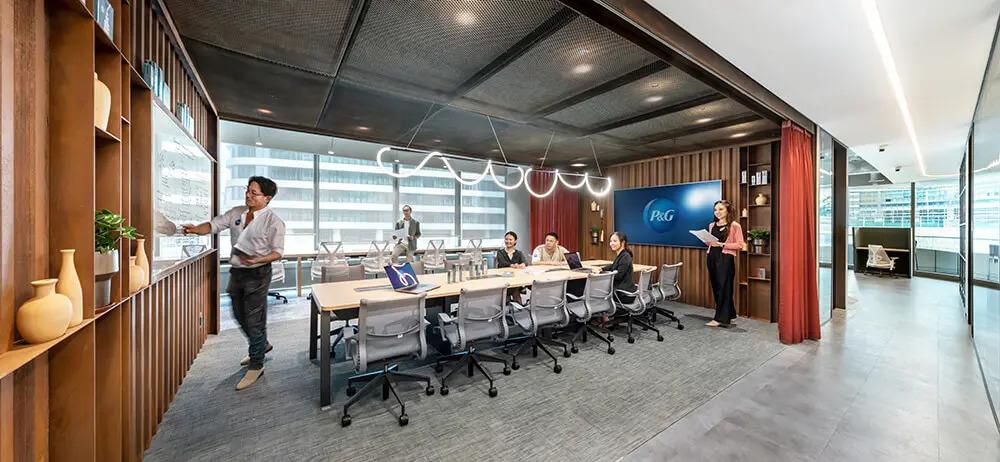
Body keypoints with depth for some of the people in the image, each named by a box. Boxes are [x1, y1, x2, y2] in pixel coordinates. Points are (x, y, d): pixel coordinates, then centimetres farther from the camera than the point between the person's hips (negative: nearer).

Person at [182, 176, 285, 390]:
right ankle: (261, 345, 43)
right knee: (240, 316, 20)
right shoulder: (236, 213, 6)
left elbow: (277, 252, -14)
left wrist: (257, 260, -29)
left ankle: (256, 366, 13)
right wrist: (196, 229, -16)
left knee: (254, 319, -1)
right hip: (236, 272, 7)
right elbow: (214, 225, 4)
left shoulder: (273, 222, -14)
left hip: (257, 274, -7)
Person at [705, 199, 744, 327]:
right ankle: (728, 316, 23)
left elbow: (740, 245, -9)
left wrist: (722, 244, -18)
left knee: (723, 288, -3)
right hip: (712, 258, 6)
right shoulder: (711, 225, 13)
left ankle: (720, 318, 1)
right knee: (716, 287, 9)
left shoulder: (734, 226, -3)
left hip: (726, 259, -6)